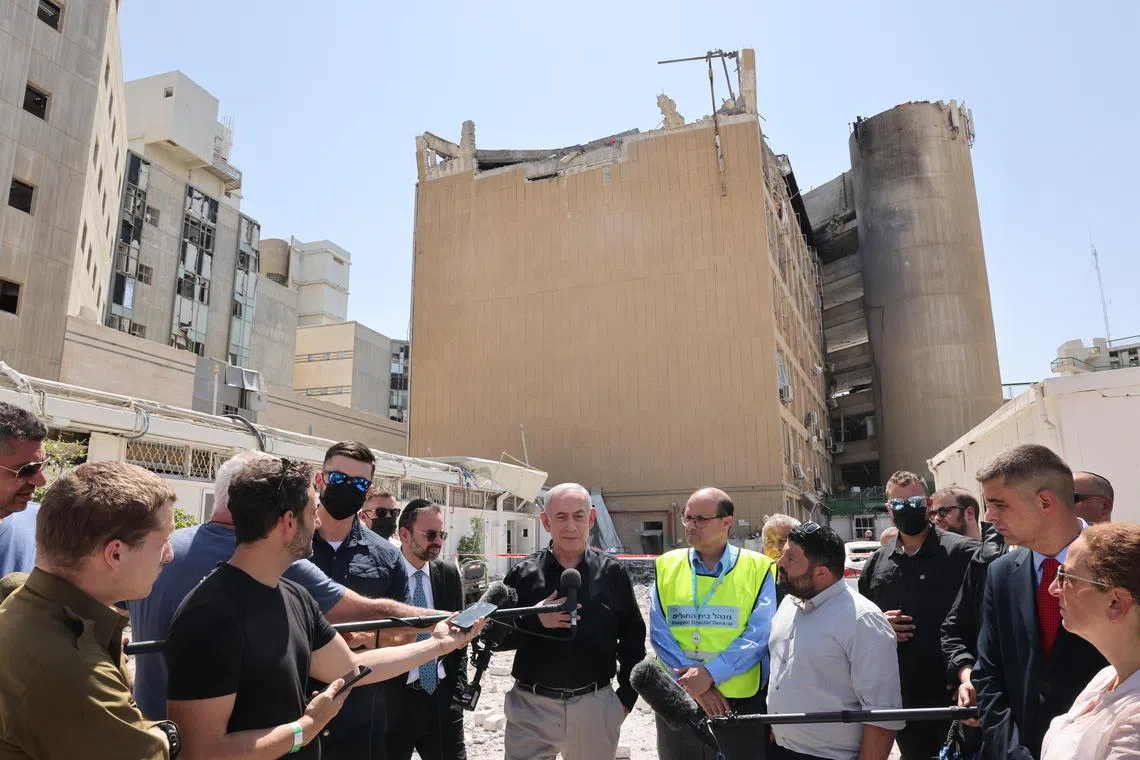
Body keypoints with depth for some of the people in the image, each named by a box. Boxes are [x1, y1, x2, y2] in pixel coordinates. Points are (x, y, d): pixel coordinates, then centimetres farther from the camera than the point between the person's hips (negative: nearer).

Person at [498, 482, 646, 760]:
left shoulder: (612, 573, -1)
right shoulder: (523, 574, -2)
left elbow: (633, 638, 7)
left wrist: (626, 697, 5)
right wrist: (533, 621, -15)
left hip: (595, 706, 1)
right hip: (531, 706, 0)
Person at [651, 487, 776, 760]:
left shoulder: (758, 569, -3)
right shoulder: (667, 566, 3)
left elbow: (758, 635, -10)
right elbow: (660, 633, -2)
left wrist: (711, 673, -19)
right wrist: (693, 682, -13)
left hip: (741, 702, -2)